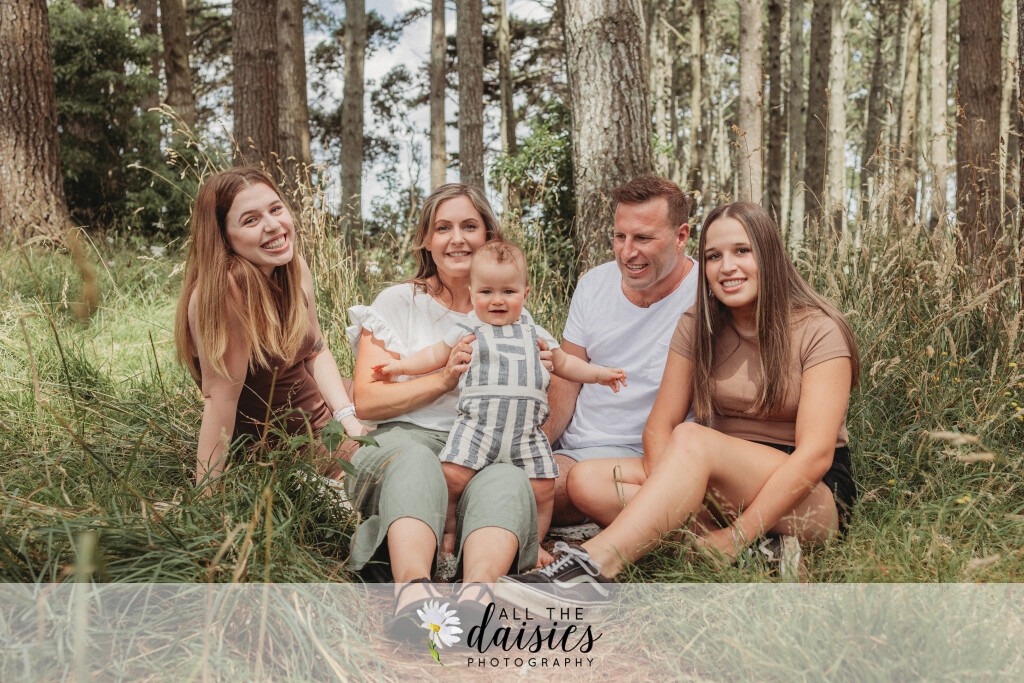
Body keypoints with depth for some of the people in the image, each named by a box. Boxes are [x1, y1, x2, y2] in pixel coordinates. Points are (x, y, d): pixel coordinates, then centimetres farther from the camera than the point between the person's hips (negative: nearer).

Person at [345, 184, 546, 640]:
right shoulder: (397, 303, 12)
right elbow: (366, 401, 3)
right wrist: (444, 378, -10)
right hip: (403, 438, -1)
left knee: (508, 480, -35)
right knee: (414, 461, -39)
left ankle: (476, 593, -60)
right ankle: (413, 588, -61)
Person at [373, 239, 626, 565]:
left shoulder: (533, 333, 19)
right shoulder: (467, 331, 12)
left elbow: (563, 363, 29)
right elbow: (435, 356, 19)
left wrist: (598, 373, 22)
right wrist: (402, 365, 8)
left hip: (527, 431, 2)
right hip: (477, 424, -2)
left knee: (543, 486, -4)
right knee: (452, 474, -18)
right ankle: (448, 530, 7)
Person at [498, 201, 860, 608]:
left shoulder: (819, 331, -8)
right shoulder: (697, 330, 6)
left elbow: (815, 454, -17)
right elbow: (659, 426, 0)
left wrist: (736, 537, -26)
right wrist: (668, 499, -21)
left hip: (814, 495, -5)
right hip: (724, 489, 5)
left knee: (691, 439, -35)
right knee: (588, 481, -19)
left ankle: (591, 567, -44)